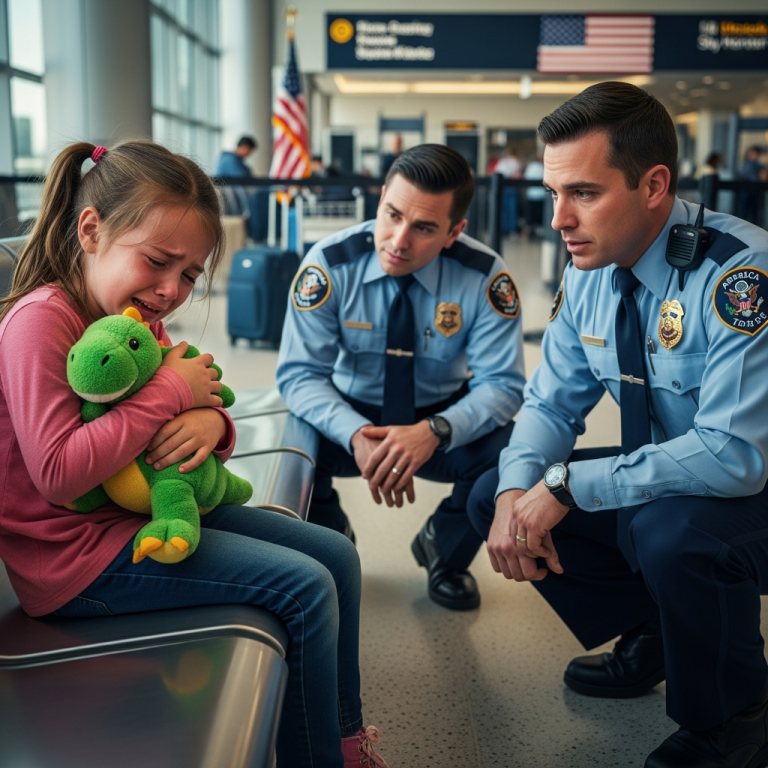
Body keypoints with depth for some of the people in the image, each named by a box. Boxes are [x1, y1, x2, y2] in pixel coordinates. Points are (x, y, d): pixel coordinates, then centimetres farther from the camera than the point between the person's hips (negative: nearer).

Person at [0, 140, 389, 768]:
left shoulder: (143, 318, 7)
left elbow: (188, 414, 14)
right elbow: (58, 475, -28)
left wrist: (212, 421, -12)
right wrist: (171, 392, -23)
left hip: (148, 509, 9)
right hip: (74, 551, -9)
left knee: (337, 556, 6)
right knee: (303, 586, -19)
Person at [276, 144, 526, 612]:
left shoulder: (485, 277, -19)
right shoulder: (330, 264, -19)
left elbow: (501, 384, -19)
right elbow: (300, 373, -19)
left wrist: (434, 432, -39)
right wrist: (356, 435, -38)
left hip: (442, 421, 1)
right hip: (352, 413, 0)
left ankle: (445, 552, 6)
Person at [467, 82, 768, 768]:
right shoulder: (589, 275, -5)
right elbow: (552, 404, 3)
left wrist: (567, 486, -30)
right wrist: (517, 491, -17)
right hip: (657, 478, 7)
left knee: (670, 532, -37)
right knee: (491, 495, -2)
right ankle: (651, 640, 15)